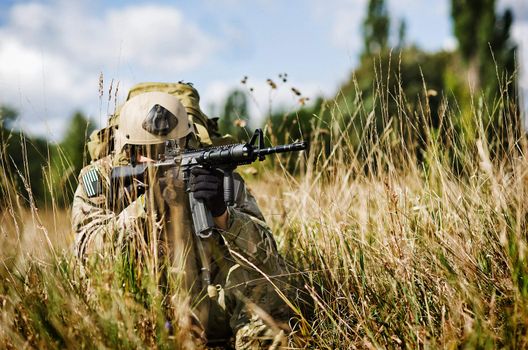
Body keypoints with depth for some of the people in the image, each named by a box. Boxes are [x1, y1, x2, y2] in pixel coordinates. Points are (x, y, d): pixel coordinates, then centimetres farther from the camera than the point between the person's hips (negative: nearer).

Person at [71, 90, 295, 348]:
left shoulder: (215, 174, -6)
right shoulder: (100, 178, -3)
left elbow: (264, 253, -13)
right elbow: (88, 250, -17)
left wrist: (221, 213, -32)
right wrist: (145, 205, -29)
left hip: (213, 306, 0)